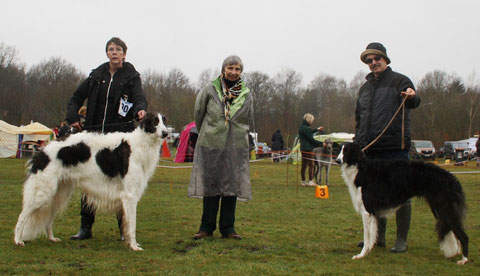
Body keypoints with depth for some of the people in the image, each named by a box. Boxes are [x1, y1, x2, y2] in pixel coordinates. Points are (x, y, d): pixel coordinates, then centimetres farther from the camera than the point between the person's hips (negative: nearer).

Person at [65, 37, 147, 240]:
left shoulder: (131, 77, 3)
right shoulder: (96, 75, 13)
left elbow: (139, 97, -12)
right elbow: (76, 97, 19)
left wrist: (140, 109, -34)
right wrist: (73, 117, 5)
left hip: (121, 134, -3)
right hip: (94, 132, 4)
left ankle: (125, 228, 6)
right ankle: (86, 227, 11)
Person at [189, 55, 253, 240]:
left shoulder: (246, 95, 6)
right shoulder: (210, 90, -1)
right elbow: (198, 113, 11)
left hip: (236, 147, 2)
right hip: (211, 146, -2)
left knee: (232, 186, 3)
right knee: (210, 185, 0)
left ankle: (227, 228, 12)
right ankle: (207, 227, 10)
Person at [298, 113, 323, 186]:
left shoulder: (302, 127, 13)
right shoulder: (305, 128, -18)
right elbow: (311, 139, -18)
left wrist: (317, 129, 42)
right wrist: (321, 144, -10)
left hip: (303, 149, 10)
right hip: (308, 149, -10)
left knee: (304, 165, 11)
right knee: (311, 165, -5)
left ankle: (303, 181, 15)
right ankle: (310, 181, -6)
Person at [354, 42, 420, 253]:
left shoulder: (399, 81, 2)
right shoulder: (365, 88, 20)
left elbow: (412, 102, -17)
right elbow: (359, 118, 25)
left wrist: (411, 96, -41)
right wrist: (357, 143, 18)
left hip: (395, 148, -6)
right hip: (370, 149, 6)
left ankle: (401, 240, 5)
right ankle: (378, 236, 19)